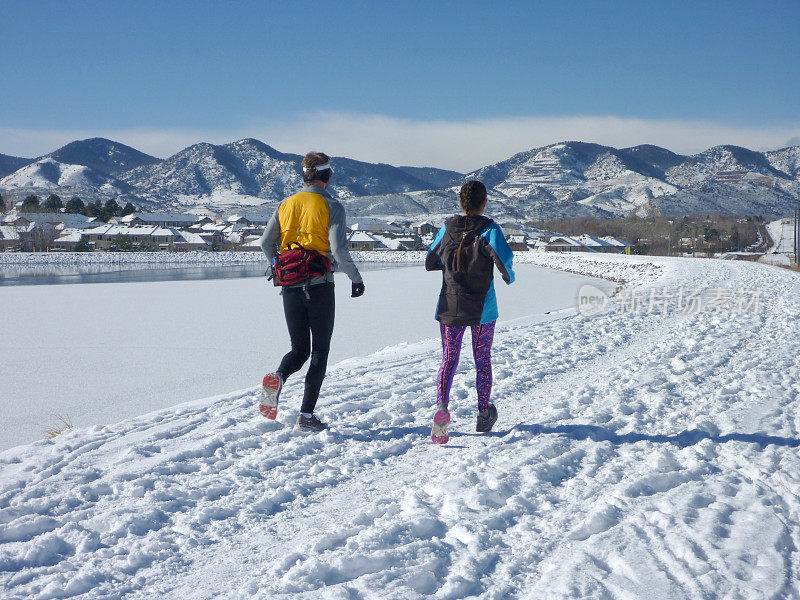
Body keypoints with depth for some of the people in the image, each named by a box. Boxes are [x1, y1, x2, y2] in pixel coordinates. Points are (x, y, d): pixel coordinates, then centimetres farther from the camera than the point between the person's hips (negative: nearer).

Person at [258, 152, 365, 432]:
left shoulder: (286, 205, 8)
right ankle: (306, 415, 1)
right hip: (319, 286, -4)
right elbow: (338, 248, -15)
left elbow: (266, 243, 8)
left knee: (299, 350, 15)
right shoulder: (331, 206, -6)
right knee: (320, 351, 6)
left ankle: (278, 376, -18)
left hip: (290, 288, 4)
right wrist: (355, 277, -3)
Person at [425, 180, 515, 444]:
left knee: (448, 358, 5)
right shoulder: (489, 229, -10)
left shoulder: (447, 229, 1)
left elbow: (430, 262, 8)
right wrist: (509, 276, -2)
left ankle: (441, 406, -19)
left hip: (449, 306, 2)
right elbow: (504, 257, -23)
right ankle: (483, 413, 25)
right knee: (482, 360, 14)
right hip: (481, 308, -2)